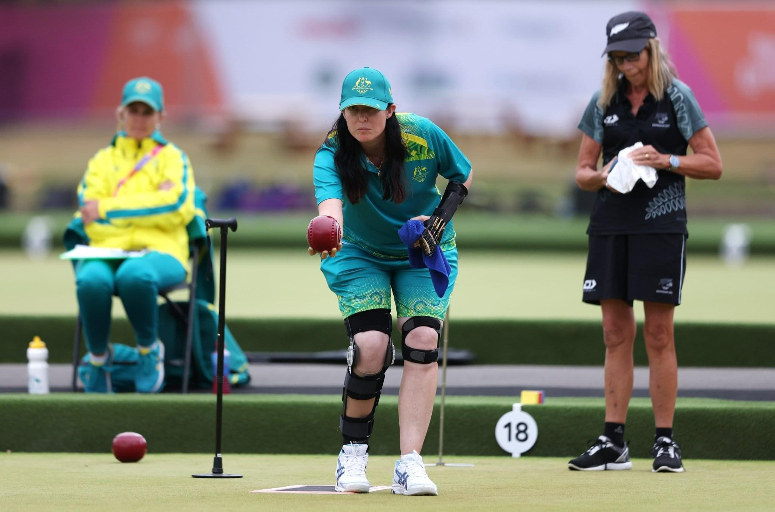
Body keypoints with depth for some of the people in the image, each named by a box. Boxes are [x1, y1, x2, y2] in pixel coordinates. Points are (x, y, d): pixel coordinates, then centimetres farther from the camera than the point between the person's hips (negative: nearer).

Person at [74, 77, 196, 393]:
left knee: (135, 274, -40)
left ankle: (149, 349, -12)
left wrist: (107, 208, -4)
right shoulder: (101, 160, 23)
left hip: (160, 252, -1)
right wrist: (152, 206, -7)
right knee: (91, 280, -37)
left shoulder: (172, 158, 18)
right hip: (106, 250, 1)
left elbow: (178, 206, -2)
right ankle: (98, 356, -11)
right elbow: (89, 212, 5)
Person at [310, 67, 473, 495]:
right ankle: (353, 452, 3)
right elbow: (330, 203, -46)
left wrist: (441, 217, -18)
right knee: (371, 347, -20)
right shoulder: (332, 154, -24)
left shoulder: (424, 136, -20)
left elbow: (463, 175, 0)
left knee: (422, 339, -19)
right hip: (361, 255, -1)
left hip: (424, 253, 1)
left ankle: (409, 463, -21)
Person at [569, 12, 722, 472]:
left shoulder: (677, 97, 0)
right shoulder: (604, 102, 10)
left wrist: (666, 161, -14)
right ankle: (613, 442, 5)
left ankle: (666, 442, -1)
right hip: (610, 223, 4)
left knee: (659, 334, -6)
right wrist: (601, 177, -8)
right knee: (616, 334, 3)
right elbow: (583, 170, 14)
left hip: (661, 223, -4)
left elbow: (713, 165, 0)